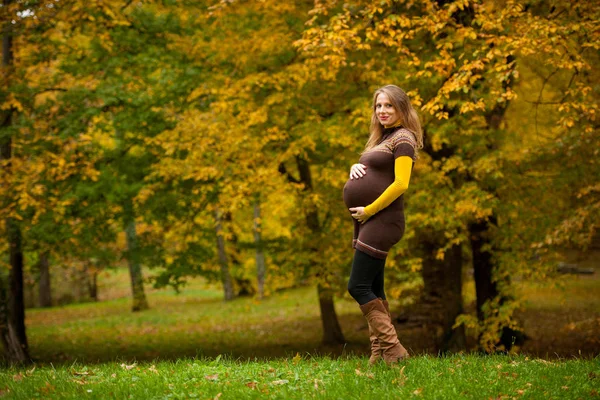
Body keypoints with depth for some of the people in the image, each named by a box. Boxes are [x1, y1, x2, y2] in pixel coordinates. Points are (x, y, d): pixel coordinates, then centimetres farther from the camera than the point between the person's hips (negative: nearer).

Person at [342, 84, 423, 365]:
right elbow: (366, 170, 27)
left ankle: (392, 349, -11)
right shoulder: (382, 138, 20)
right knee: (373, 289, 8)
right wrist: (354, 168, 3)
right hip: (367, 223, 10)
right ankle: (379, 352, 11)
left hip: (382, 220, -10)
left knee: (358, 287, -13)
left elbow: (401, 184, -17)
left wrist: (369, 210, -16)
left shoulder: (403, 139, -8)